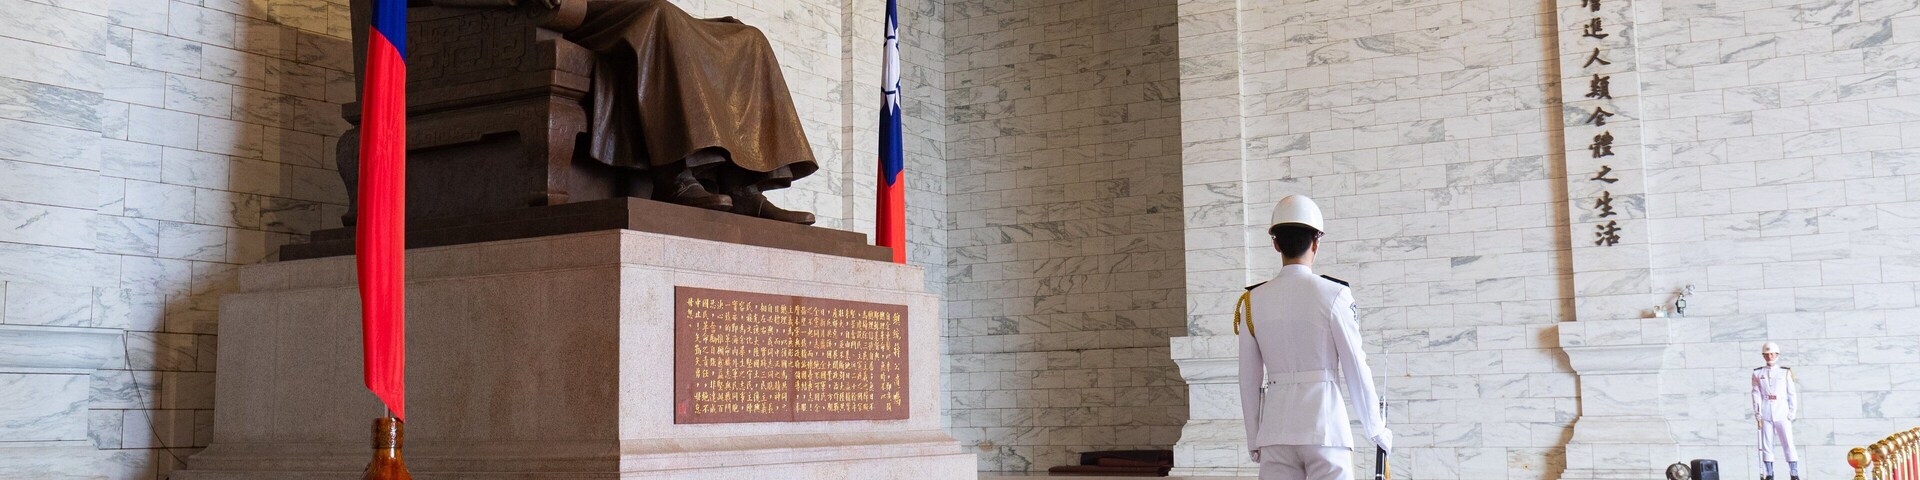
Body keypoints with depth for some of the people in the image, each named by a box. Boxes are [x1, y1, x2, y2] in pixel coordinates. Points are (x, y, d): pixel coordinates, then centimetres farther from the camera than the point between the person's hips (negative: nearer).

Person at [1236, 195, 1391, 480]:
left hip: (1275, 428, 3)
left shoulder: (1254, 300, 4)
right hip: (1325, 426, -3)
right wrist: (1377, 429, 11)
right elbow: (1356, 367, -2)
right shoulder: (1333, 295, -5)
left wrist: (1253, 440, 17)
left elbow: (1248, 380, 8)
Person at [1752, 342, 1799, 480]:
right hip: (1765, 414, 1)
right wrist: (1757, 413, -4)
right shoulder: (1758, 374, 9)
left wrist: (1792, 412, -1)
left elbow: (1792, 394, 6)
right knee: (1766, 444, 1)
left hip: (1782, 413, -1)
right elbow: (1756, 394, 4)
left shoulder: (1785, 372, 7)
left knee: (1788, 443, -5)